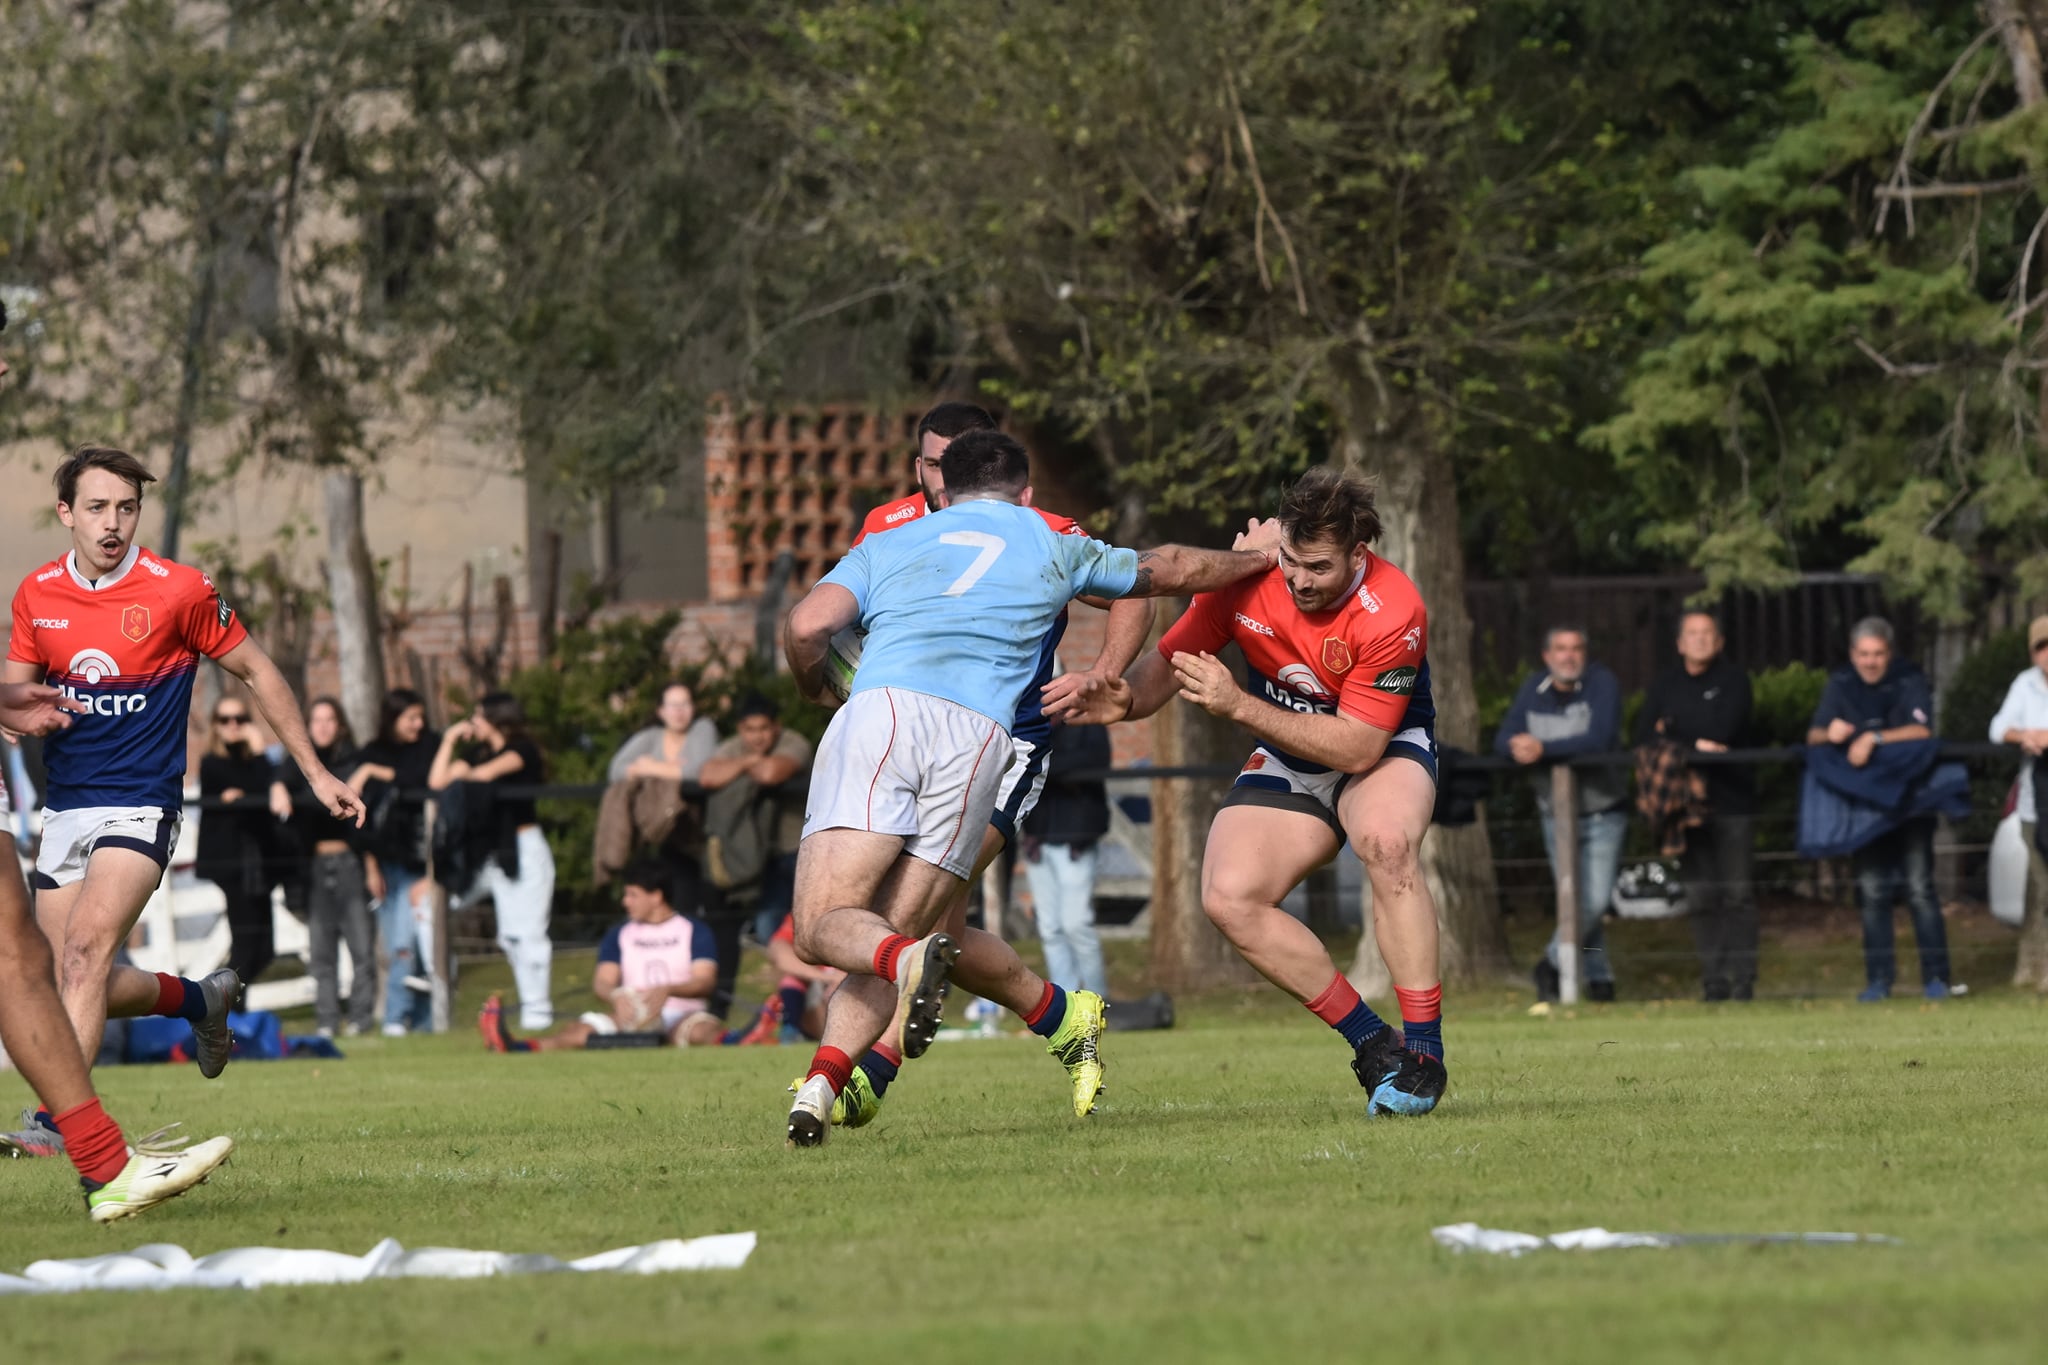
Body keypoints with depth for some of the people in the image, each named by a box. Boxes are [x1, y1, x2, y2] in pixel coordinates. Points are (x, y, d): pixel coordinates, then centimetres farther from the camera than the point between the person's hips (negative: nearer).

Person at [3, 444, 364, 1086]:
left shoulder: (180, 591, -9)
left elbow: (255, 671, 3)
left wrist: (315, 773, 5)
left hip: (141, 806, -6)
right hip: (64, 810, 6)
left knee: (85, 948, -25)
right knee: (71, 985, 7)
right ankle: (202, 999, 35)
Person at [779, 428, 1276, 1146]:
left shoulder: (887, 544, 25)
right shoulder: (1054, 548, 28)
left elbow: (806, 628, 9)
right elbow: (1170, 569, 42)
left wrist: (814, 686, 31)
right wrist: (1257, 558, 60)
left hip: (882, 705, -1)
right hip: (977, 732, 1)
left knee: (823, 928, -5)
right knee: (892, 937, 8)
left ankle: (912, 962, -38)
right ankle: (822, 1082, -16)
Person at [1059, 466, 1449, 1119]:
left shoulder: (1393, 613, -30)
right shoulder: (1247, 578, -17)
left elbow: (1359, 747, -29)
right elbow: (1168, 662, -5)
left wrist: (1239, 705, -34)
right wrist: (1125, 698, -29)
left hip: (1386, 751, -4)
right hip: (1286, 761, 4)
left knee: (1386, 841, -38)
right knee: (1229, 898, -19)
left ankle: (1423, 1054, -30)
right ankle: (1372, 1044, -7)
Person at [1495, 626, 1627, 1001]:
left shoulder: (1602, 683, -11)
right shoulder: (1533, 689, 2)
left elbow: (1600, 738, -25)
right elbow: (1503, 741, -3)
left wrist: (1543, 748, -31)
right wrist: (1517, 747, -29)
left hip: (1603, 812, -3)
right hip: (1557, 813, 3)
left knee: (1596, 900, -9)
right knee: (1577, 902, 3)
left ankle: (1552, 963, 11)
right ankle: (1598, 975, 18)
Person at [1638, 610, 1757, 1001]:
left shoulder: (1733, 680, 0)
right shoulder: (1666, 684, 11)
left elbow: (1722, 730, -13)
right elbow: (1644, 739, 2)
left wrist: (1673, 731, -5)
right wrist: (1694, 744, -11)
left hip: (1731, 797, -3)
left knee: (1737, 892, -7)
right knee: (1700, 896, 0)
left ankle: (1742, 979, -5)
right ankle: (1714, 980, 3)